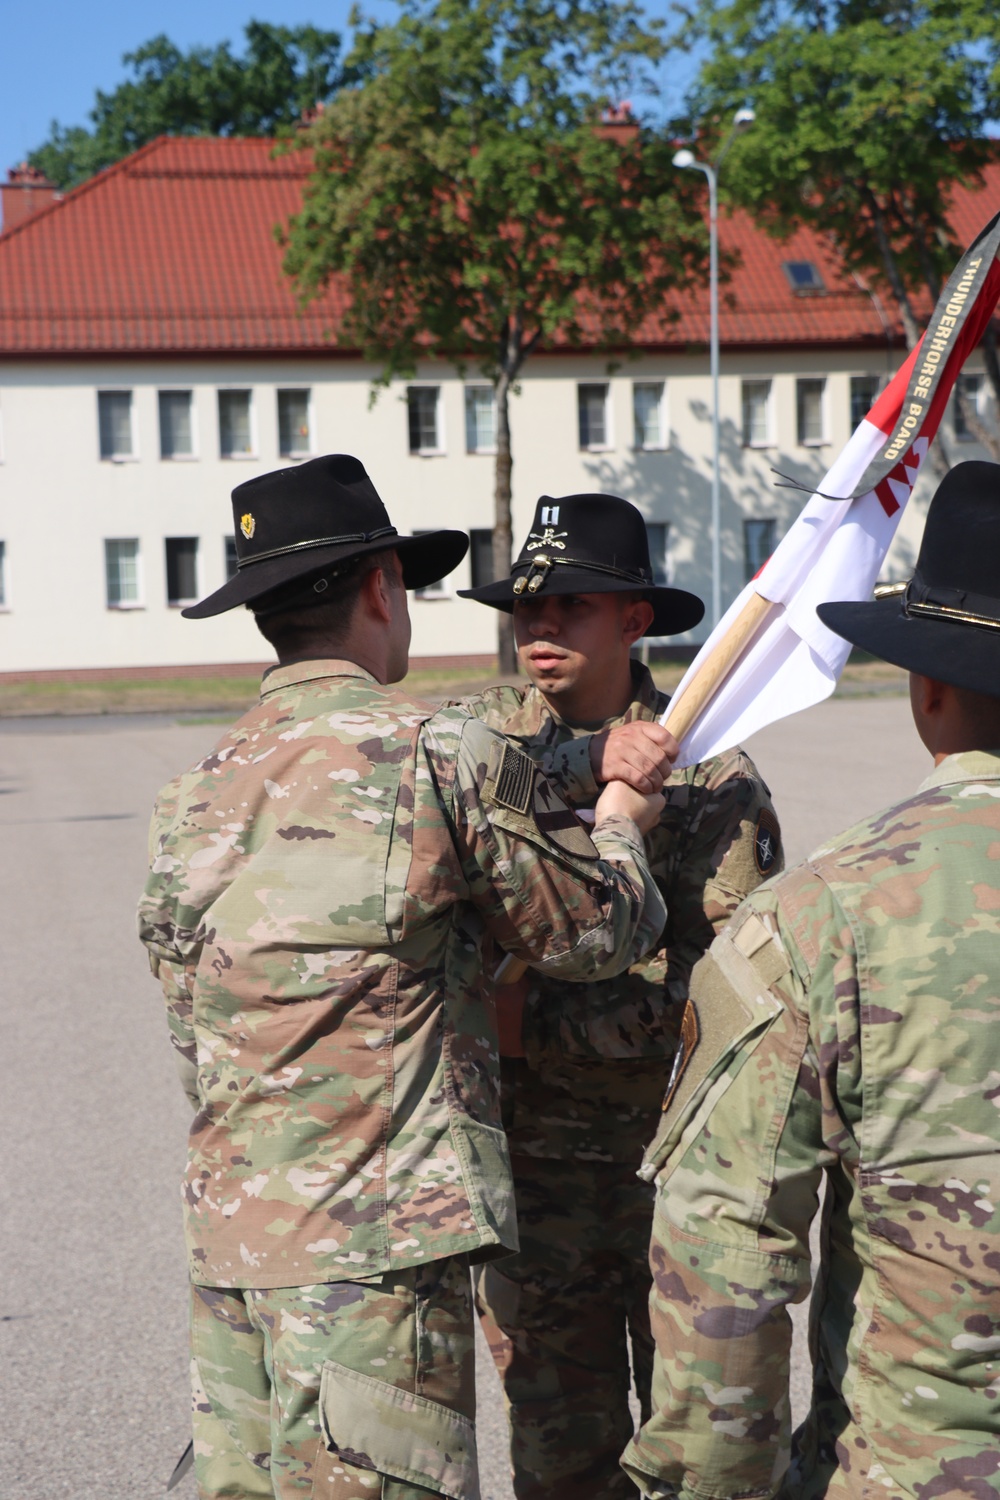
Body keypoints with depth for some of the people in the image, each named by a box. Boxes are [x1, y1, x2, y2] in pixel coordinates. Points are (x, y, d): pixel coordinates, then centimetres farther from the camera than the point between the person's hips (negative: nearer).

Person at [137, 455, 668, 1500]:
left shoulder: (191, 798, 9)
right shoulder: (446, 756, -10)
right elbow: (598, 931, 1)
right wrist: (618, 823, 21)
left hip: (225, 1234, 7)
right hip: (378, 1247, -7)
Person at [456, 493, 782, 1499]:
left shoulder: (712, 775, -9)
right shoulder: (489, 729, 4)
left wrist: (536, 1021, -21)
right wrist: (586, 761, -29)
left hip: (678, 1156, -3)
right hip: (527, 1154, 3)